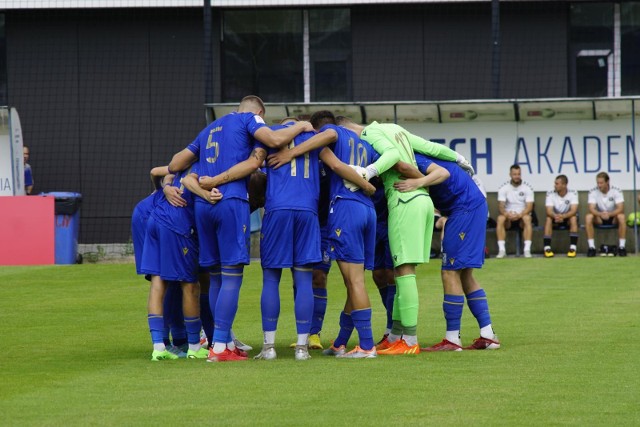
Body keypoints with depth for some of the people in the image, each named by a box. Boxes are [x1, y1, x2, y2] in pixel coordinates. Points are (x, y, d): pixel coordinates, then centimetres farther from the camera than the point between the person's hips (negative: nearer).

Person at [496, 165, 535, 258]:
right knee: (500, 219, -32)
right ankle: (502, 250, -34)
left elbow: (529, 207, -11)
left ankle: (527, 250, -38)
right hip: (509, 217, 1)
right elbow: (501, 206, -8)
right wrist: (507, 214, -31)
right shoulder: (504, 188, -1)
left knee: (527, 218, -36)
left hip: (522, 216, -1)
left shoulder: (527, 188, -3)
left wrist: (519, 215, -30)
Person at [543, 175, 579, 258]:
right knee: (548, 219, -30)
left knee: (573, 218, -32)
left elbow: (573, 210, -26)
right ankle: (547, 248, -32)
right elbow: (549, 211, -23)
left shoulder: (573, 194, -14)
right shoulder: (550, 194, -12)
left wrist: (563, 216, -46)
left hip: (568, 218, -1)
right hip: (555, 219, 1)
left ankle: (572, 248, -33)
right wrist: (555, 216, -47)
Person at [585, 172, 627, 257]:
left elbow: (620, 209, -22)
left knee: (621, 217, -34)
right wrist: (600, 214, -43)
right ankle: (591, 247, -27)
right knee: (588, 217, -30)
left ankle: (622, 246, -26)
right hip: (599, 219, 1)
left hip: (613, 217, -1)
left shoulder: (617, 191, -13)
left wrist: (609, 214, -42)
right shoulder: (593, 192, -10)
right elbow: (591, 209, -21)